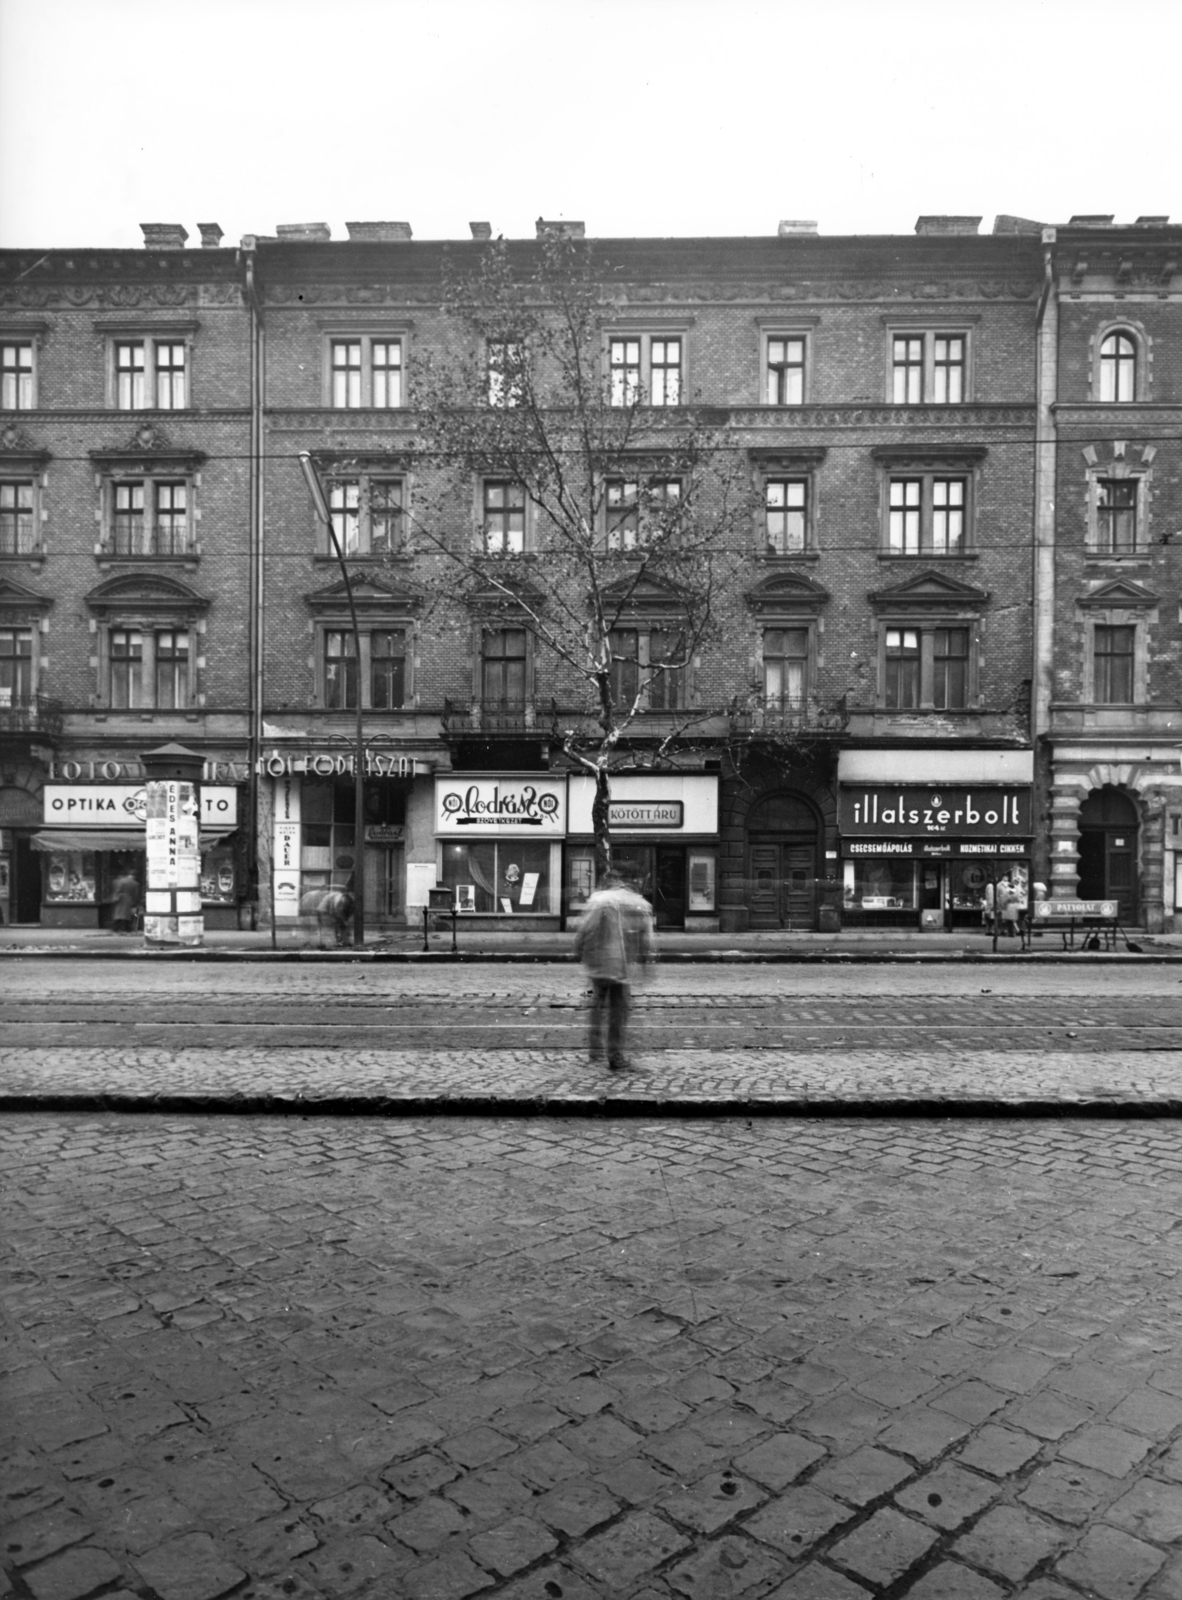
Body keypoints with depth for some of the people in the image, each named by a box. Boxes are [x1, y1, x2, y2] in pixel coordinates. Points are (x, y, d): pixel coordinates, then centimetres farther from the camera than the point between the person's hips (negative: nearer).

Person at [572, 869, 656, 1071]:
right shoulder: (640, 903, 7)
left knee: (599, 1001, 18)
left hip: (599, 962, -1)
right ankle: (617, 1057, 11)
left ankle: (596, 1047, 13)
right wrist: (648, 958, 14)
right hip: (624, 964, 1)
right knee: (620, 1010, 8)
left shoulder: (598, 900, -4)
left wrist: (579, 952, 5)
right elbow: (647, 936, 7)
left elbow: (584, 930, -8)